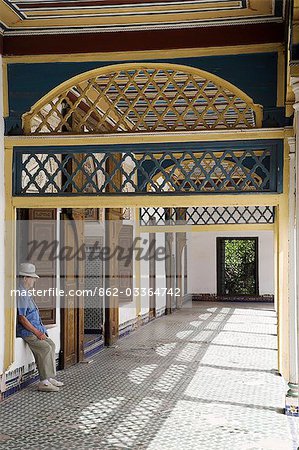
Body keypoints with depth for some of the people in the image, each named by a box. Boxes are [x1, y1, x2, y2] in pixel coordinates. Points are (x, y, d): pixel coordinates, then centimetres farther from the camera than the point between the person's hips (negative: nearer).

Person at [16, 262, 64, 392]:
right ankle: (43, 382, -17)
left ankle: (50, 377, 7)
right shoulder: (20, 294, -17)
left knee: (51, 344, 4)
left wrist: (40, 331, 11)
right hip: (25, 331, -10)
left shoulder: (27, 293, 16)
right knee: (45, 348, -21)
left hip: (34, 329, 10)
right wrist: (37, 332, -18)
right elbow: (21, 318, -22)